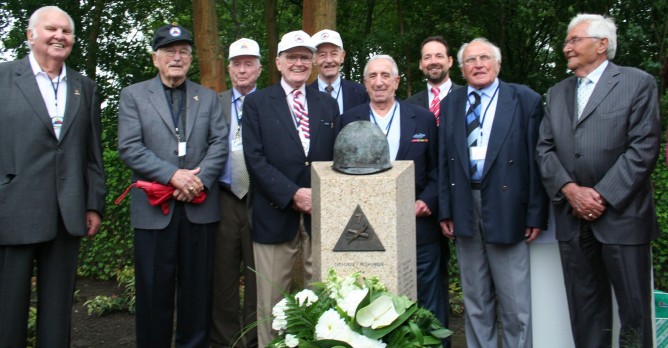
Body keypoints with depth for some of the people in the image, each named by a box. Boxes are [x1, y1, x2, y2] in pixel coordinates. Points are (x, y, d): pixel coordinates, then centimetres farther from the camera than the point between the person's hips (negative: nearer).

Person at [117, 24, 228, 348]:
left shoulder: (209, 97, 12)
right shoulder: (134, 95, 5)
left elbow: (220, 143, 3)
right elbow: (129, 147, -6)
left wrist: (200, 179, -13)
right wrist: (173, 175, -16)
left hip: (200, 207, 2)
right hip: (154, 209, -2)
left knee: (197, 287, 9)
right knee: (154, 289, 6)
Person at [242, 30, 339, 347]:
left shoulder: (327, 104, 14)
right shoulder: (256, 103, 4)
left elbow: (337, 158, 12)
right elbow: (255, 158, -6)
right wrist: (293, 194, -14)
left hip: (321, 214, 3)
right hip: (276, 214, -2)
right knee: (271, 299, 6)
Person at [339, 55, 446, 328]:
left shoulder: (424, 119, 4)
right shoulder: (349, 120, 5)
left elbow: (437, 169, 5)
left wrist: (427, 202, -8)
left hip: (418, 226, 0)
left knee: (428, 308, 10)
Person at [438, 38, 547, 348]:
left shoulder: (525, 100, 0)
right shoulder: (450, 104, 10)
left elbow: (536, 159, -4)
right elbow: (443, 161, 7)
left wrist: (536, 214, -7)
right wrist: (445, 210, 2)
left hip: (506, 211, -3)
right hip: (464, 210, 4)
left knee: (516, 305, 3)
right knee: (474, 303, 14)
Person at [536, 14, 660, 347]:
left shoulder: (638, 83, 0)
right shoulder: (556, 93, 16)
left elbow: (644, 147, -9)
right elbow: (545, 148, 8)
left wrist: (603, 195, -14)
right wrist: (569, 189, -8)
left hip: (622, 216, -4)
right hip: (572, 219, 4)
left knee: (634, 309, 3)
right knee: (584, 310, 11)